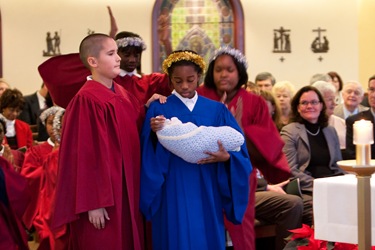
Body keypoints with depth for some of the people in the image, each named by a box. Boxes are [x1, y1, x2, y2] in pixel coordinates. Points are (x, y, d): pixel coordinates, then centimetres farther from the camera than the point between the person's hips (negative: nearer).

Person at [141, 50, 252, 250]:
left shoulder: (217, 110, 7)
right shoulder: (158, 109, 1)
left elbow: (239, 149, 3)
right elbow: (148, 153, -4)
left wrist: (226, 157, -17)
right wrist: (154, 134, -22)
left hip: (207, 192, 2)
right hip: (174, 193, -2)